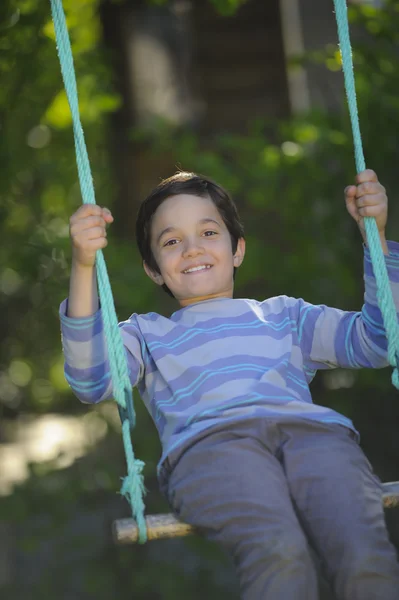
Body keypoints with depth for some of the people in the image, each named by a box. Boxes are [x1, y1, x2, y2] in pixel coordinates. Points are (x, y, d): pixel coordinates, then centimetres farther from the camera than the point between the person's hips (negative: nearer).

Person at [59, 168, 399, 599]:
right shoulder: (148, 334, 33)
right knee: (278, 556, -38)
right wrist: (83, 268, 0)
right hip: (208, 443, -1)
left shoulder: (283, 316, 38)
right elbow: (91, 382, 11)